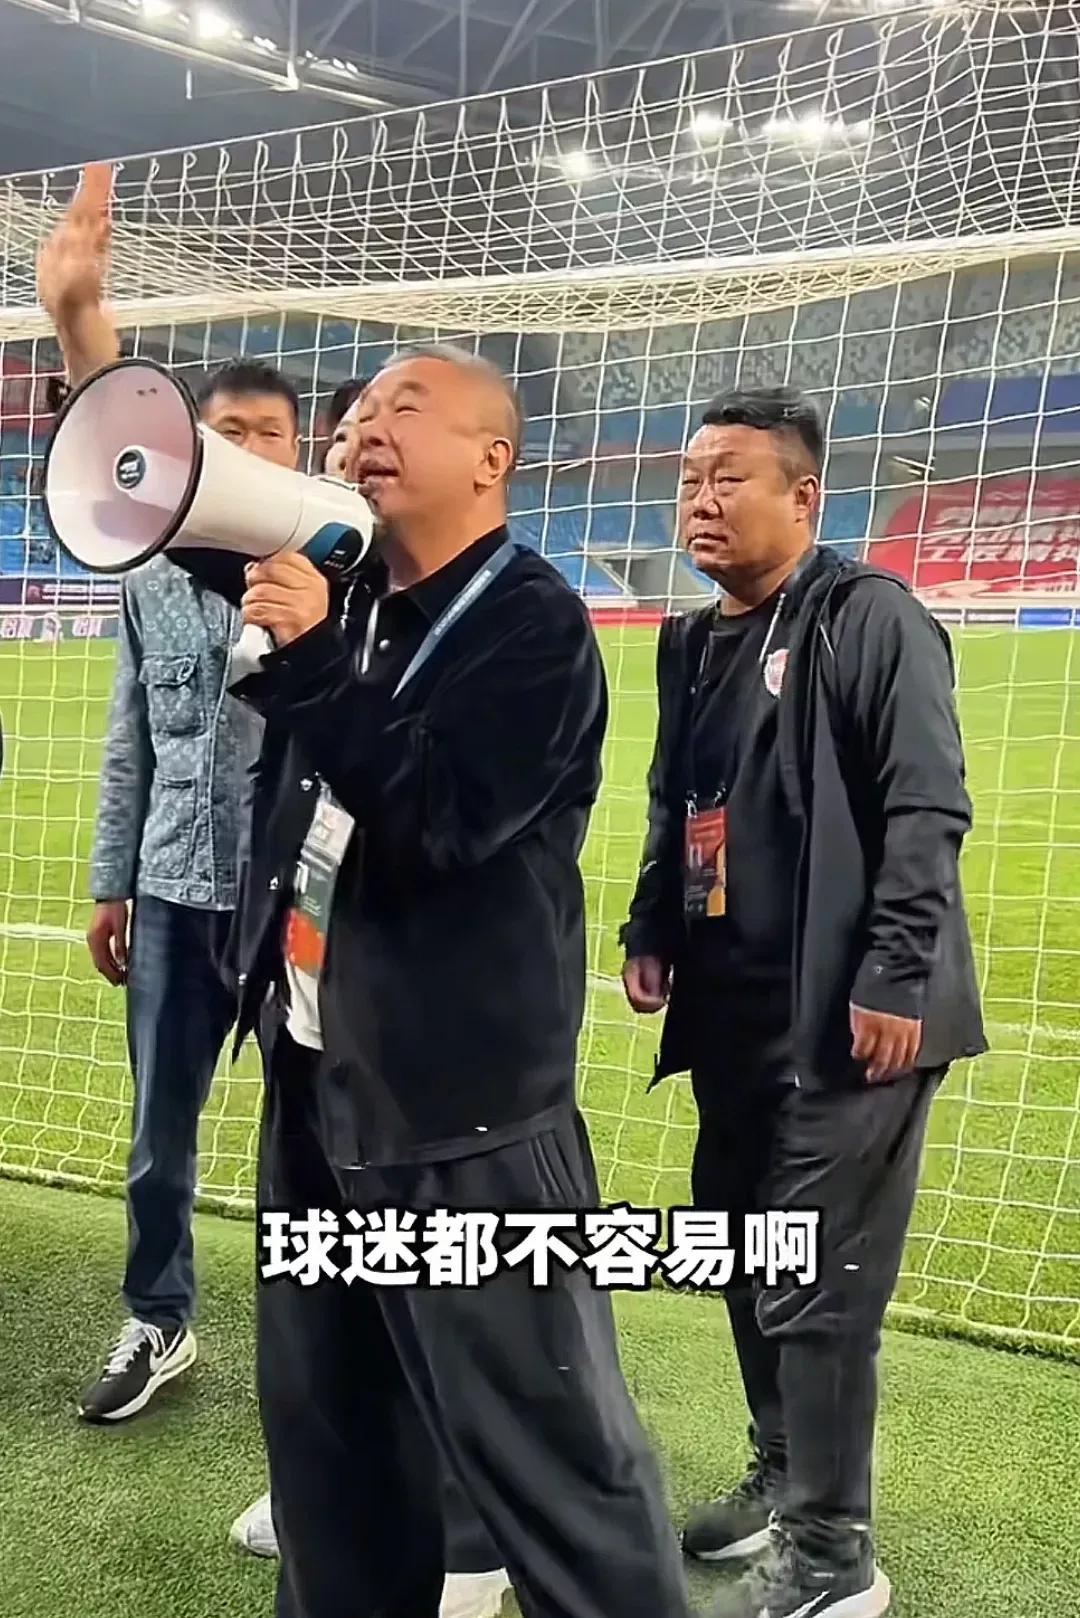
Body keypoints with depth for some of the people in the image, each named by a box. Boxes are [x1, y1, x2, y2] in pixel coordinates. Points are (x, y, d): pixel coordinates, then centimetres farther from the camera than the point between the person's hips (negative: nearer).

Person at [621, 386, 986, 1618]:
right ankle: (781, 1482, 37)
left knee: (816, 1286, -2)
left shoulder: (870, 617, -10)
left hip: (848, 1019, -8)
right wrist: (650, 931, 12)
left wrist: (893, 977, -20)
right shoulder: (692, 643, 14)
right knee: (745, 1260, 18)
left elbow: (926, 808, -16)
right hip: (732, 1012, 8)